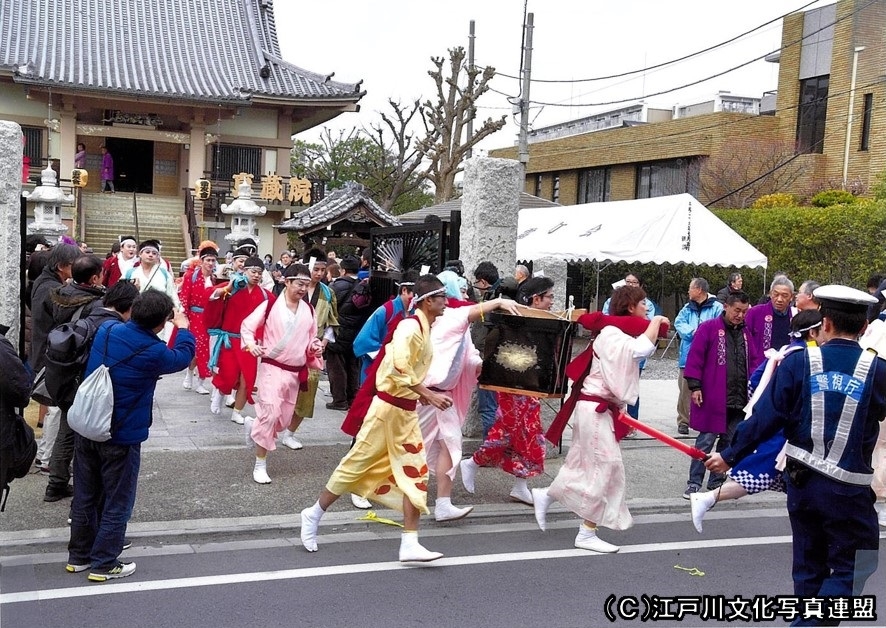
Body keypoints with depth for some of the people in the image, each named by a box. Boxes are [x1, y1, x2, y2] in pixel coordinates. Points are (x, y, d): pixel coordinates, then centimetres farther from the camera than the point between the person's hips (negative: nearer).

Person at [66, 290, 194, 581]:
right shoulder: (154, 353, -21)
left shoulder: (107, 329, -7)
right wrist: (183, 329, 16)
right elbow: (184, 356, 1)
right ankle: (104, 564, 17)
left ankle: (78, 556, 32)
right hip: (122, 437, -6)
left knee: (85, 497, 19)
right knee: (117, 503, 10)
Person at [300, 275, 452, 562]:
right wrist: (429, 395, -27)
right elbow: (399, 368, -28)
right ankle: (314, 515, 21)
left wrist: (419, 393, 12)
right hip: (388, 407, -9)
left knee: (415, 473, 3)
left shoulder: (424, 328, 11)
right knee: (357, 463, 2)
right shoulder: (411, 326, -17)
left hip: (406, 410, 9)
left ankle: (410, 544, 5)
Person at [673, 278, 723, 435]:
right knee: (685, 389, 3)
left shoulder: (717, 308, -2)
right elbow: (679, 324, 2)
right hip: (688, 355, 4)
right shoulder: (687, 308, 14)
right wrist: (693, 331, -14)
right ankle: (683, 421, 12)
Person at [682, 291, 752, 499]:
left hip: (739, 400, 6)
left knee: (729, 442, 11)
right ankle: (694, 483, 5)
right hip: (712, 398, -6)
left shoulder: (745, 333, 13)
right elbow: (695, 358, -7)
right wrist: (695, 386, -12)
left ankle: (716, 483, 22)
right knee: (706, 441, -3)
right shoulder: (708, 328, -4)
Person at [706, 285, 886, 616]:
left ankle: (804, 618, 32)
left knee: (809, 561, 19)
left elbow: (766, 416, -7)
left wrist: (731, 455, 2)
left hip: (802, 479, 3)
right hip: (849, 488, -3)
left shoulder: (798, 362, -7)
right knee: (849, 568, 8)